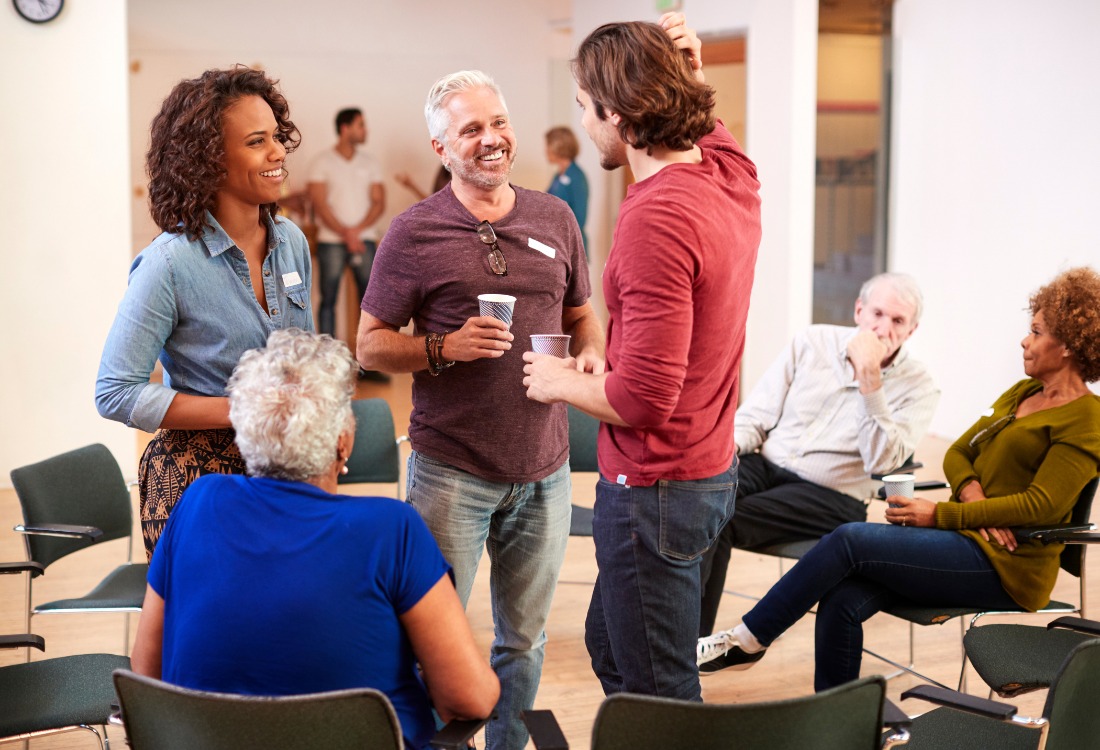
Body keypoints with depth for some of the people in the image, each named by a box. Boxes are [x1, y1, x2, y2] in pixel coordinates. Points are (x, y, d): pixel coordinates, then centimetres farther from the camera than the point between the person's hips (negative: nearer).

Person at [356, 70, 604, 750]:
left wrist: (591, 353, -3)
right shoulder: (415, 232, -4)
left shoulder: (555, 219, 8)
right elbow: (370, 345, -1)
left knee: (524, 638, 15)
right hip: (452, 471, -4)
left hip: (544, 469, 4)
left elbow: (580, 313, 18)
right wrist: (445, 347, -18)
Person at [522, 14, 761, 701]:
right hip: (711, 468, 10)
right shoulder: (734, 175, 1)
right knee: (610, 644, 26)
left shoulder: (657, 219, -27)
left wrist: (561, 383, -9)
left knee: (658, 693, 3)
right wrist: (687, 69, 7)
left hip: (655, 487, -10)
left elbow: (643, 397, -28)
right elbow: (705, 124, 28)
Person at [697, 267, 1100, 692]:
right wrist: (971, 492, -7)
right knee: (841, 600, -15)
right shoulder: (1021, 393, 19)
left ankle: (746, 641, -8)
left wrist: (940, 514, -16)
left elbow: (1041, 505, -16)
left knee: (849, 540, -20)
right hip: (963, 539, 8)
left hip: (1003, 565, -8)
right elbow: (957, 453, 18)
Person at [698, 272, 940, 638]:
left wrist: (869, 378, -22)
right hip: (765, 466, 4)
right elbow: (756, 413, 10)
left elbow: (882, 462, -16)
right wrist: (730, 445, -13)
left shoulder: (916, 386, -2)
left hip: (829, 496, -4)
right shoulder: (813, 342, 8)